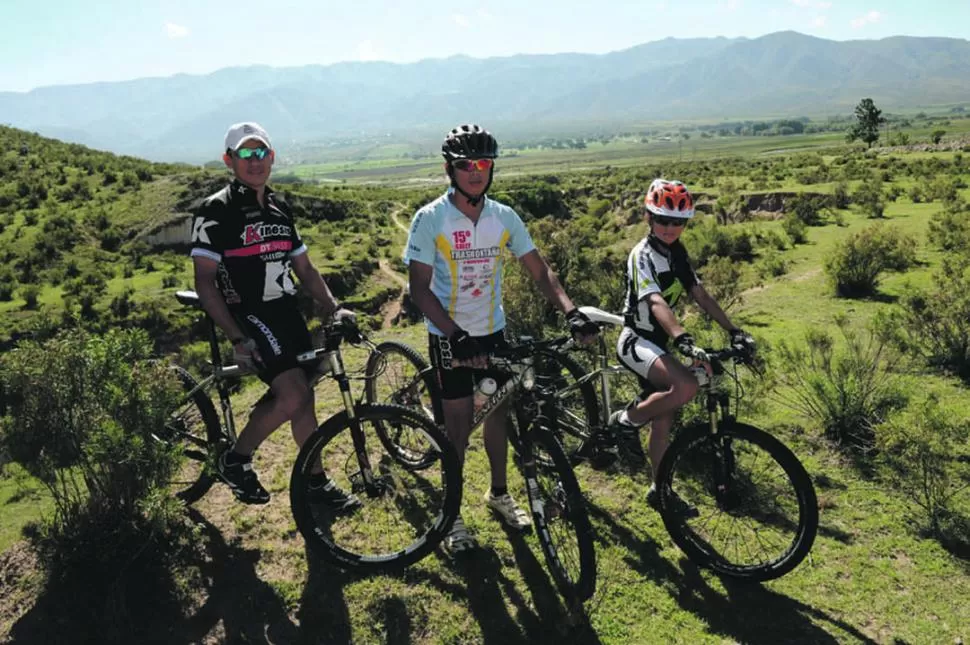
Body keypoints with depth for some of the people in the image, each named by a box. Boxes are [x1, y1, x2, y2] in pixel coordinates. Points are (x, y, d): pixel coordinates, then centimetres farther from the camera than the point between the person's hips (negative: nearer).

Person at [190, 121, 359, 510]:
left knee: (303, 398, 9)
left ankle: (317, 484, 23)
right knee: (292, 396, -21)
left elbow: (304, 268, 17)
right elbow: (204, 281, -13)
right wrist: (236, 338, -21)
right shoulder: (216, 211, -8)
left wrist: (333, 308, 2)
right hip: (249, 317, -7)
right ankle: (235, 461, 2)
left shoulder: (279, 209, 13)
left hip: (288, 313, 7)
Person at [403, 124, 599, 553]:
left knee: (499, 412, 13)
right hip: (449, 336, -4)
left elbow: (539, 271, -2)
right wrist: (456, 336, -29)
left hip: (494, 331, 4)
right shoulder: (429, 219, -14)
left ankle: (499, 494, 34)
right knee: (459, 422, 1)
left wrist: (572, 312, -19)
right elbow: (419, 289, -17)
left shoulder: (504, 217, -2)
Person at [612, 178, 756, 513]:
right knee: (686, 386, -31)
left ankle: (660, 489, 24)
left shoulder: (676, 252, 7)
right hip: (636, 341, -8)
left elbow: (700, 294, 5)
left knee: (663, 420, 11)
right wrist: (684, 340, -48)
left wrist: (734, 331, -3)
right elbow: (656, 302, -34)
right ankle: (626, 421, -9)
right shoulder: (642, 255, -19)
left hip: (658, 343, 8)